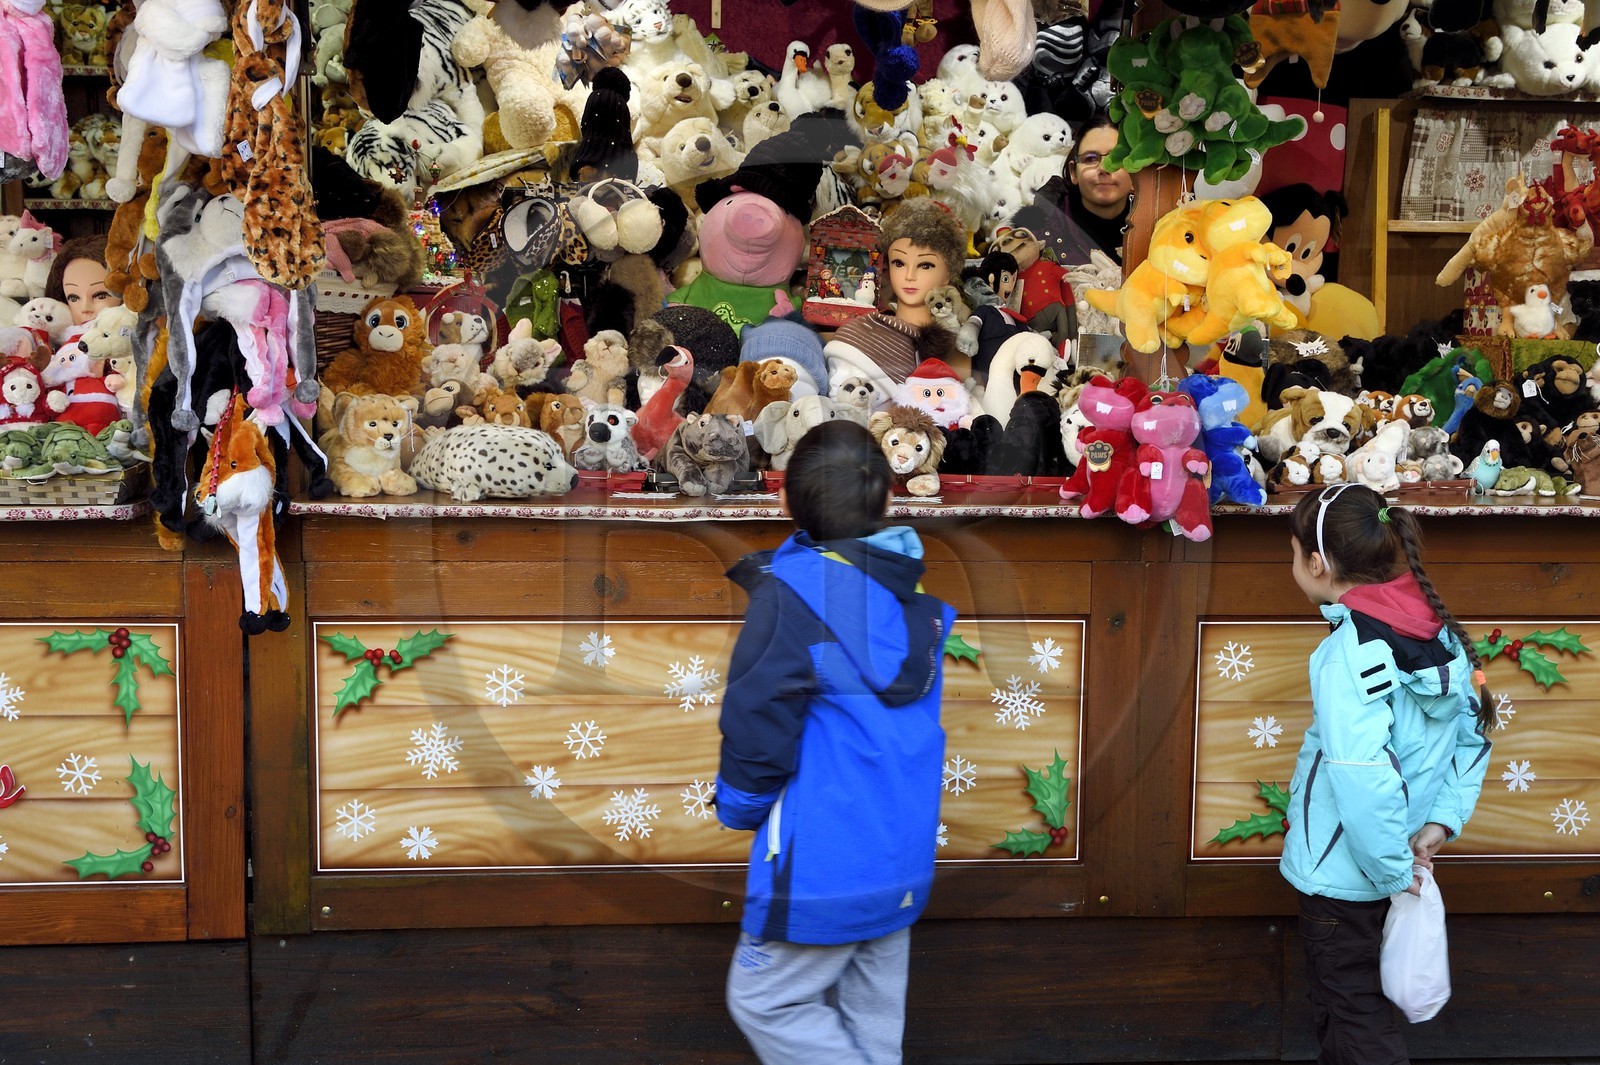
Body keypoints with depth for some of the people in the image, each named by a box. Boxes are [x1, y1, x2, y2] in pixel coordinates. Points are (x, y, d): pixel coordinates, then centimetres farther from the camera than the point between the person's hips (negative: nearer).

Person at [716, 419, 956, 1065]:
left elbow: (757, 723, -16)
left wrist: (737, 808, 2)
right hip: (904, 863, 7)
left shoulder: (792, 590, -17)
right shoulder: (920, 599, 4)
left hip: (823, 866, -7)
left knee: (764, 1001, 7)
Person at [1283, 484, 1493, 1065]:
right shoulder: (1436, 629, -1)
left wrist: (1393, 873, -23)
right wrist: (1440, 823, 0)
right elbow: (1473, 735, 5)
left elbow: (1362, 778, -34)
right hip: (1380, 866, 8)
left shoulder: (1349, 651, -26)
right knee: (1349, 1000, 26)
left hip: (1342, 876, -8)